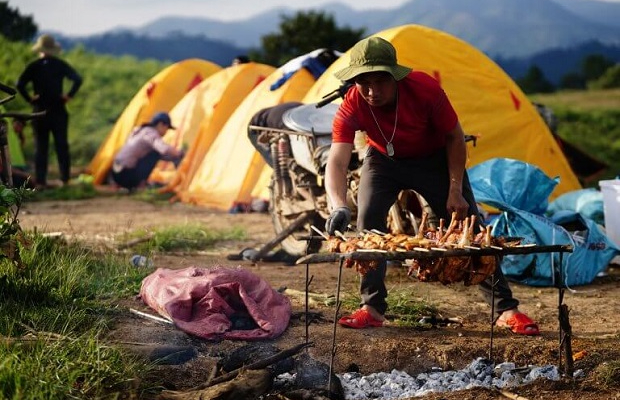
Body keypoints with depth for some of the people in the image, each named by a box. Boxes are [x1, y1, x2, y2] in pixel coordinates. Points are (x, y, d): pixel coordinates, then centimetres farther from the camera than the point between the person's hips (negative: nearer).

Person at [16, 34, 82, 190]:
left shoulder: (33, 66, -2)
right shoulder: (60, 65, -1)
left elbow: (20, 85, -13)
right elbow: (77, 79, -10)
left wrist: (29, 98, -4)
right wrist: (69, 95, -4)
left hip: (40, 111, 0)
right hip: (58, 111, 0)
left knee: (40, 147, 3)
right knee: (62, 146, 6)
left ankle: (40, 181, -1)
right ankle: (65, 178, 3)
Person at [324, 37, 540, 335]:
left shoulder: (425, 89, -35)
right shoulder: (352, 107, -32)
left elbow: (455, 138, -19)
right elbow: (336, 162, -43)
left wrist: (455, 192, -21)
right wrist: (338, 207, -61)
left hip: (435, 160, -1)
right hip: (384, 161, 1)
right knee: (368, 222, -18)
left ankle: (506, 310, 1)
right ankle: (372, 308, -5)